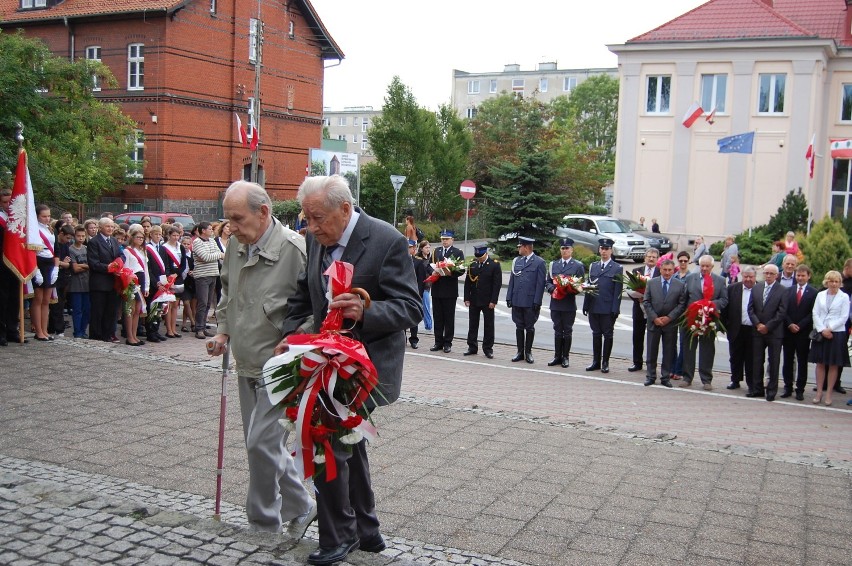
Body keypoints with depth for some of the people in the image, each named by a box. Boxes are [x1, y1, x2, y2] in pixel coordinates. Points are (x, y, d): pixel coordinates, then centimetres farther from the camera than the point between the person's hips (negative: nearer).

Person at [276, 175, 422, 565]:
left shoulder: (387, 241, -18)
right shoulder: (316, 240, 2)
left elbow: (410, 309, -18)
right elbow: (303, 296, 14)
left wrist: (365, 311, -34)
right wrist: (290, 335, -2)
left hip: (366, 366, -8)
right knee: (347, 440, 18)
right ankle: (365, 530, 36)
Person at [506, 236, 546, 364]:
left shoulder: (539, 262, -5)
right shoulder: (516, 261, 11)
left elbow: (540, 284, -7)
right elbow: (512, 280, 12)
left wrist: (537, 302, -12)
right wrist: (509, 298, 5)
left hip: (531, 302, -4)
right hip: (517, 301, 4)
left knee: (529, 328, 5)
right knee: (519, 327, 8)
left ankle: (528, 352, 17)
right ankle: (520, 352, 16)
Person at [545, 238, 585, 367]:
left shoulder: (578, 266, 2)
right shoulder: (554, 264, 13)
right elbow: (548, 282, 13)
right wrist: (552, 288, -8)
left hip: (569, 304, -3)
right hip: (555, 303, 3)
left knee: (567, 331, 4)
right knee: (557, 331, 9)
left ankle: (565, 357, 12)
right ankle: (557, 356, 15)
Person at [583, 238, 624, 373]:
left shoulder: (617, 269, -2)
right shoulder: (593, 266, 12)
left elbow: (618, 291, -6)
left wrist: (615, 310, -12)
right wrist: (586, 305, 6)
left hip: (608, 309, -4)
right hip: (594, 308, 4)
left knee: (608, 335, 4)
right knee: (596, 334, 10)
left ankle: (605, 363, 11)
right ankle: (596, 361, 18)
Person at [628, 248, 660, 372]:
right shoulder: (636, 271, 7)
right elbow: (631, 289, 3)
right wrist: (638, 298, -15)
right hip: (639, 308, 3)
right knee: (637, 337, 9)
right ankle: (637, 363, 20)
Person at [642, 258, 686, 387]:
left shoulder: (680, 285, 1)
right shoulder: (651, 283, 3)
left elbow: (682, 304, -2)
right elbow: (646, 302, 1)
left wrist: (669, 317, -11)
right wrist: (654, 318, -9)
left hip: (671, 323, -1)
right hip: (653, 322, 1)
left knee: (669, 352, 5)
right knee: (652, 351, 6)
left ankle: (666, 377, 14)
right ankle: (650, 376, 15)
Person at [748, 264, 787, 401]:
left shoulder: (782, 291, -4)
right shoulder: (756, 288, 8)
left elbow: (781, 312, -9)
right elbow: (751, 308, 6)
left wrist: (767, 326, -11)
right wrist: (757, 324, -7)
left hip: (774, 332, -4)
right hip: (758, 331, 4)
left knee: (774, 362, 2)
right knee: (757, 360, 7)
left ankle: (772, 389, 9)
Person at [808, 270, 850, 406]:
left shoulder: (844, 297, -1)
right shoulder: (820, 295, 7)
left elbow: (844, 317, -5)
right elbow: (815, 314, 3)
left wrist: (829, 329, -12)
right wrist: (822, 330, -8)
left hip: (837, 333, -2)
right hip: (820, 333, 2)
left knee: (833, 365, 3)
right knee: (820, 363, 5)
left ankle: (828, 394, 9)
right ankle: (819, 392, 12)